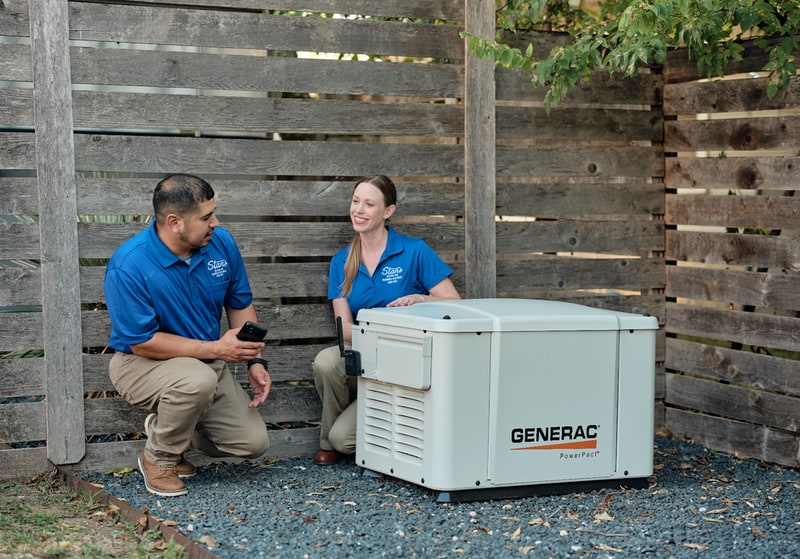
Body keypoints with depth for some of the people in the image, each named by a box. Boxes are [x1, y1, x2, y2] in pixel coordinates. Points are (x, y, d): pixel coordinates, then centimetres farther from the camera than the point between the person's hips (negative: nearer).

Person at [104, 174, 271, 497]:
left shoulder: (220, 243, -8)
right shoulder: (127, 266, -26)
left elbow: (240, 304, 6)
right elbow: (142, 343, -24)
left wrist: (255, 361, -5)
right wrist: (216, 349, -27)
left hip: (205, 361, 6)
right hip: (141, 363, -6)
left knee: (253, 442, -5)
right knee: (198, 380, -39)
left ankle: (165, 426, 20)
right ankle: (158, 458, -9)